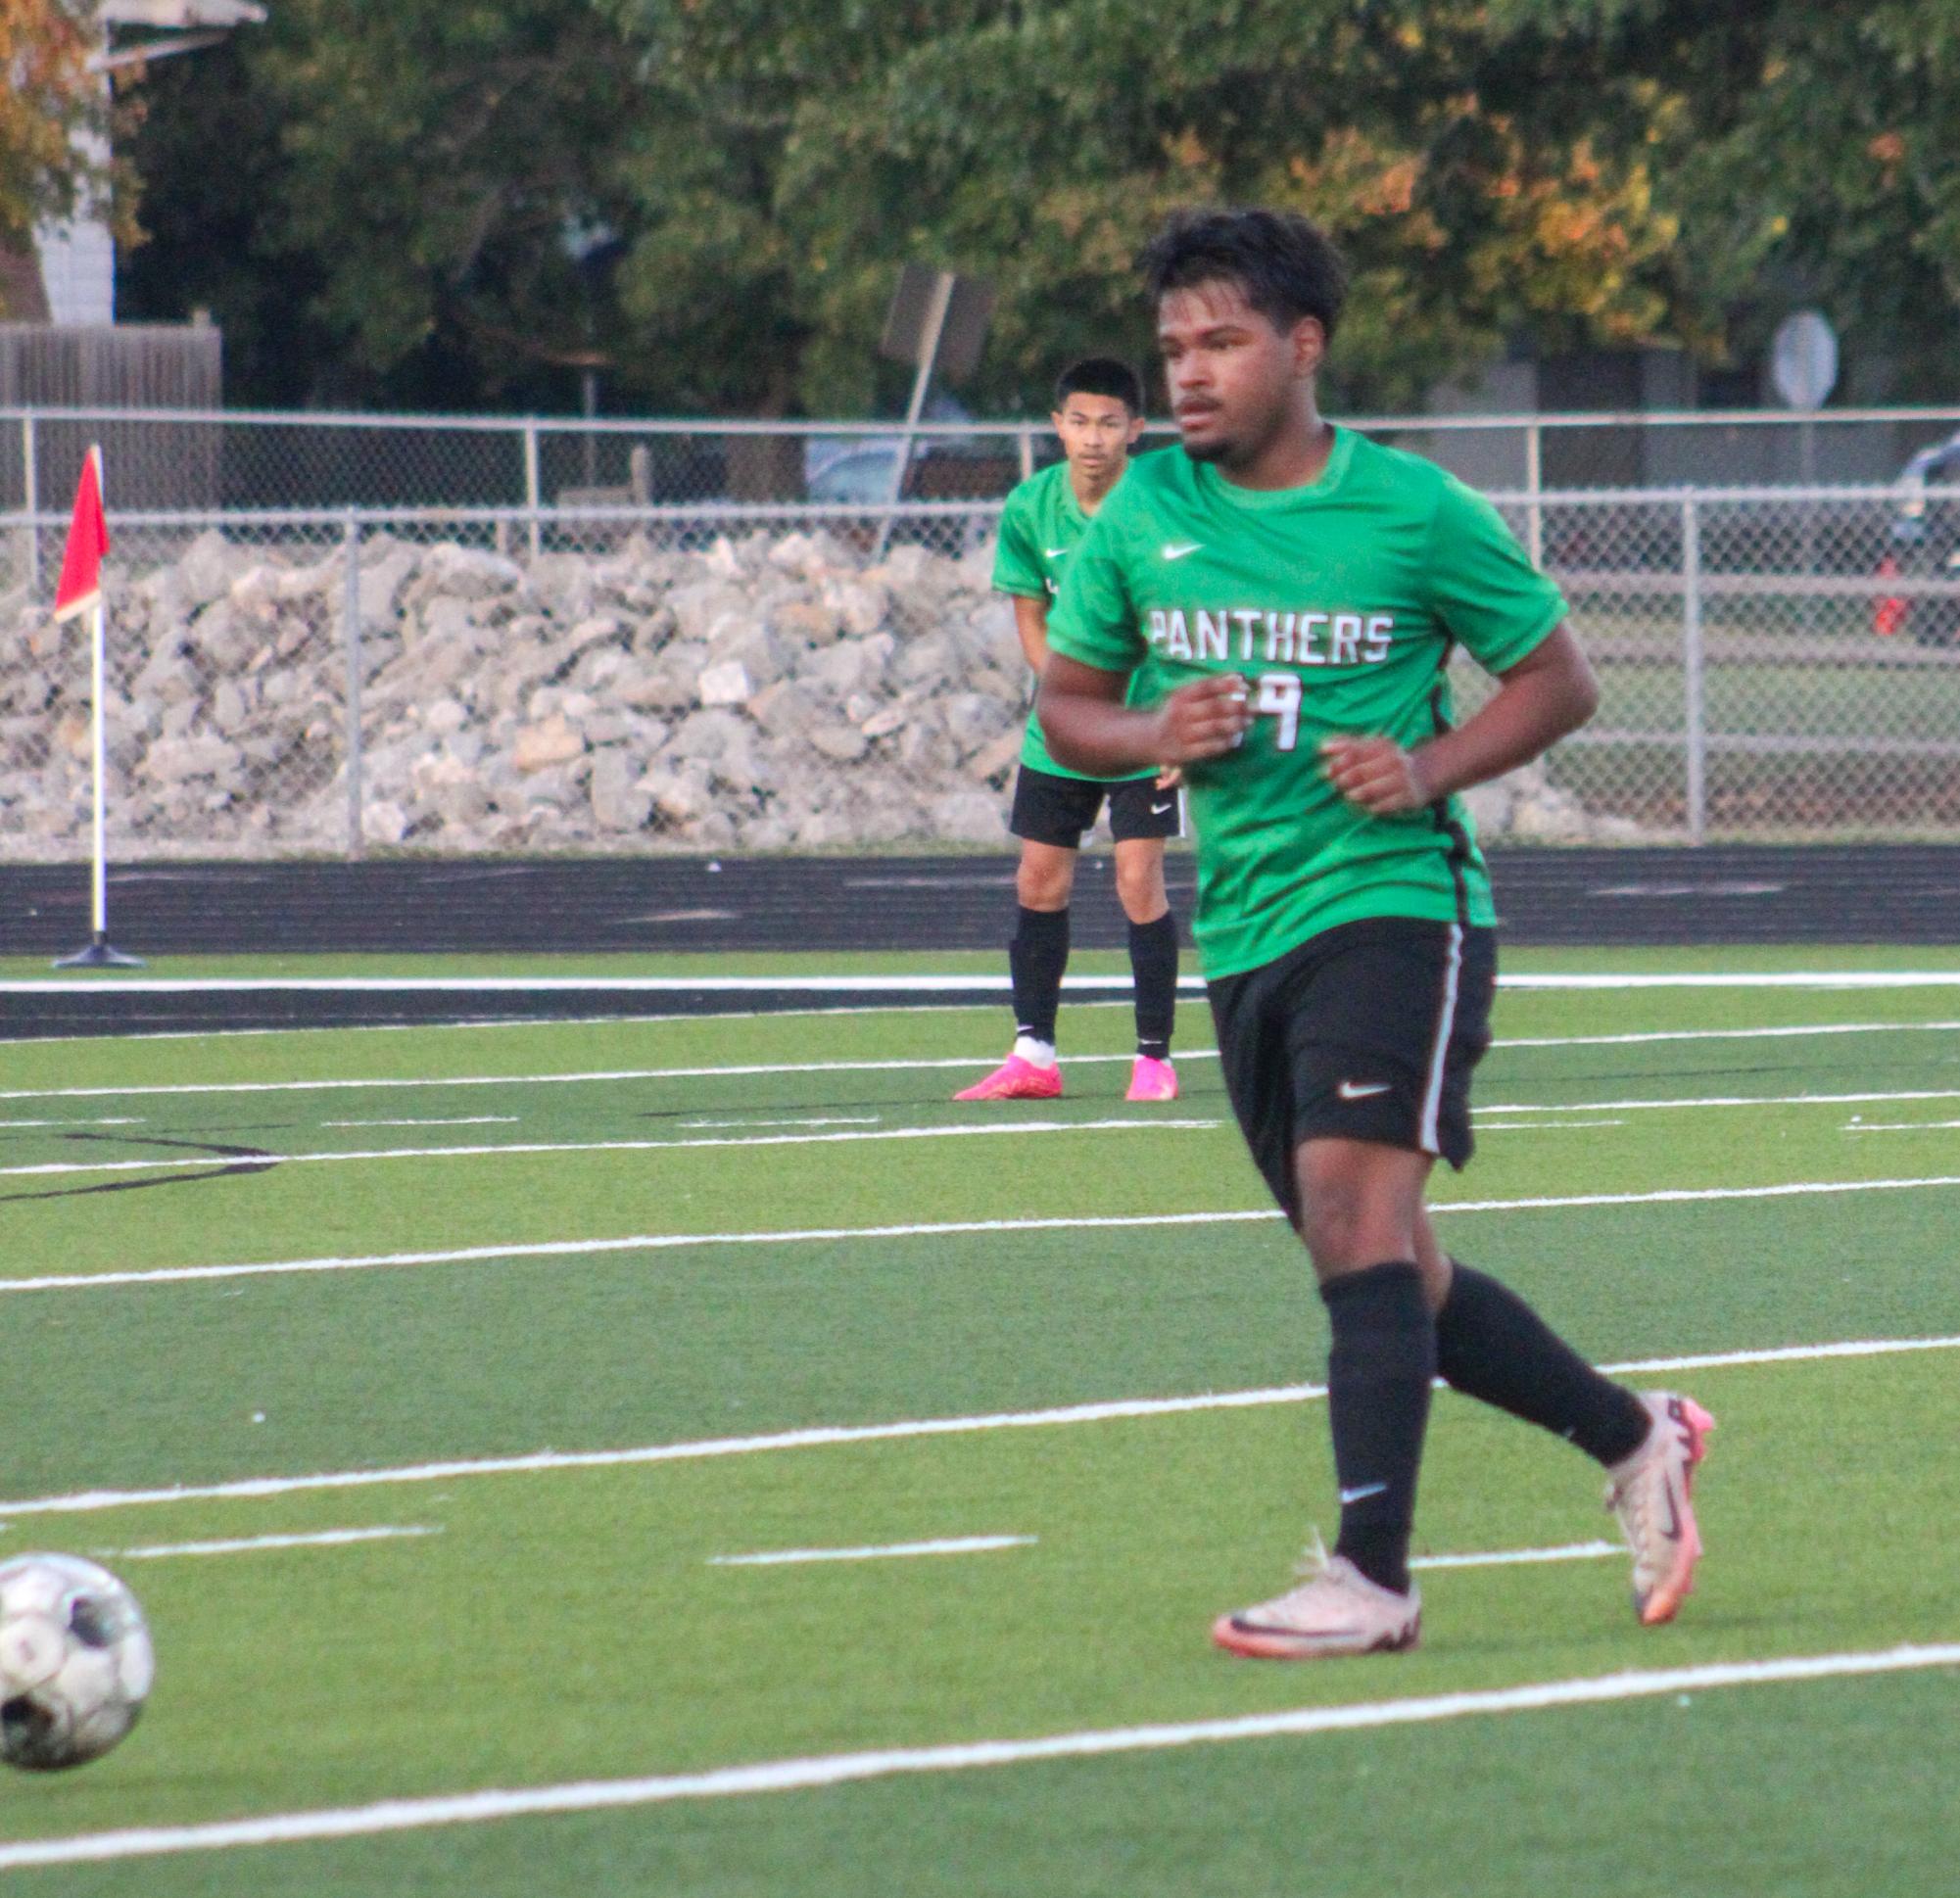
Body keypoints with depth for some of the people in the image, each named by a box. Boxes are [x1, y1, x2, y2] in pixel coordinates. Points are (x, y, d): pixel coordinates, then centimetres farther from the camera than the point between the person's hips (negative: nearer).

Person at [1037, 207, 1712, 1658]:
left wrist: (1431, 767, -13)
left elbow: (1558, 678, 4)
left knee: (1355, 1211, -22)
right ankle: (1635, 1440, 31)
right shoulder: (1141, 515, 6)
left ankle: (1373, 1575, -24)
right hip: (1245, 927, 6)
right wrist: (1154, 736, -8)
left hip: (1395, 898, -6)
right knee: (1394, 1276, 11)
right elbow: (1067, 703, 14)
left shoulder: (1415, 511, -5)